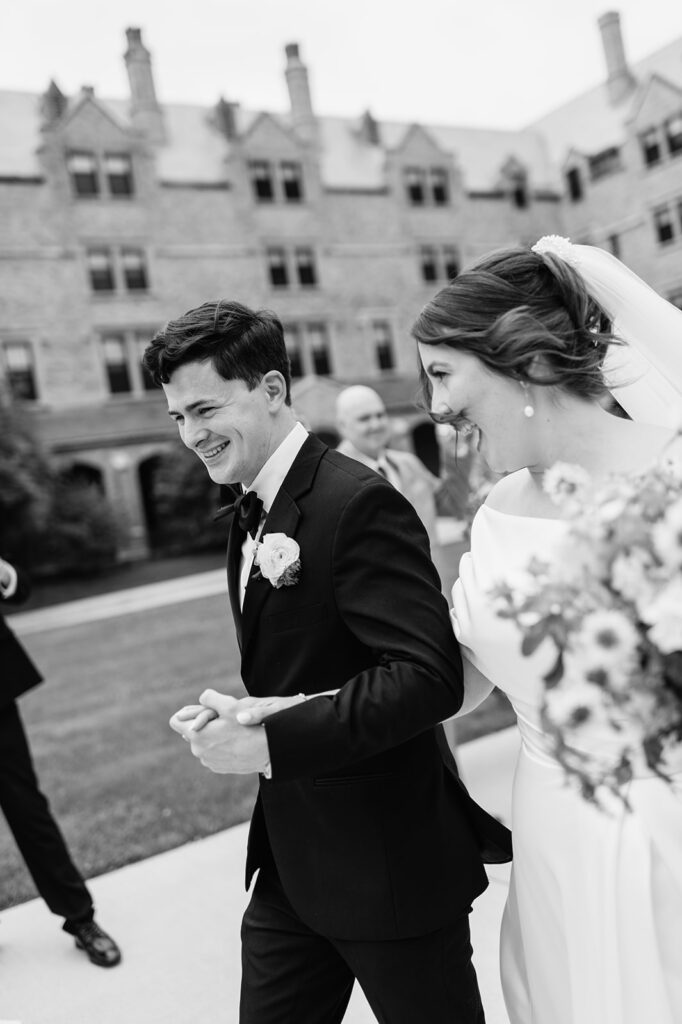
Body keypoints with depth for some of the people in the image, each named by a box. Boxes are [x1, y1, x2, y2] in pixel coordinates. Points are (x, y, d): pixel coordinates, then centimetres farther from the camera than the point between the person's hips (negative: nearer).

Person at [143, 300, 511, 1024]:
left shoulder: (358, 503, -20)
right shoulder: (250, 513, 8)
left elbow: (429, 676, -26)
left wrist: (270, 743, -25)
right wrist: (234, 716, -6)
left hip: (389, 867, -7)